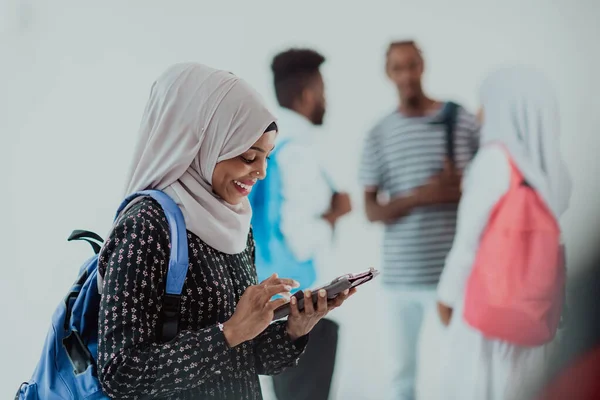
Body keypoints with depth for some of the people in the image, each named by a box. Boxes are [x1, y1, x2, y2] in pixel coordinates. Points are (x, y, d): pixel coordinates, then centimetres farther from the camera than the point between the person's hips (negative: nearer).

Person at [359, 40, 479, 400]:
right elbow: (372, 210, 2)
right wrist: (420, 197, -15)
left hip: (450, 272, -2)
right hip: (398, 275, 2)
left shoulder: (462, 119, 1)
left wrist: (459, 191, -14)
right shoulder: (379, 135, 5)